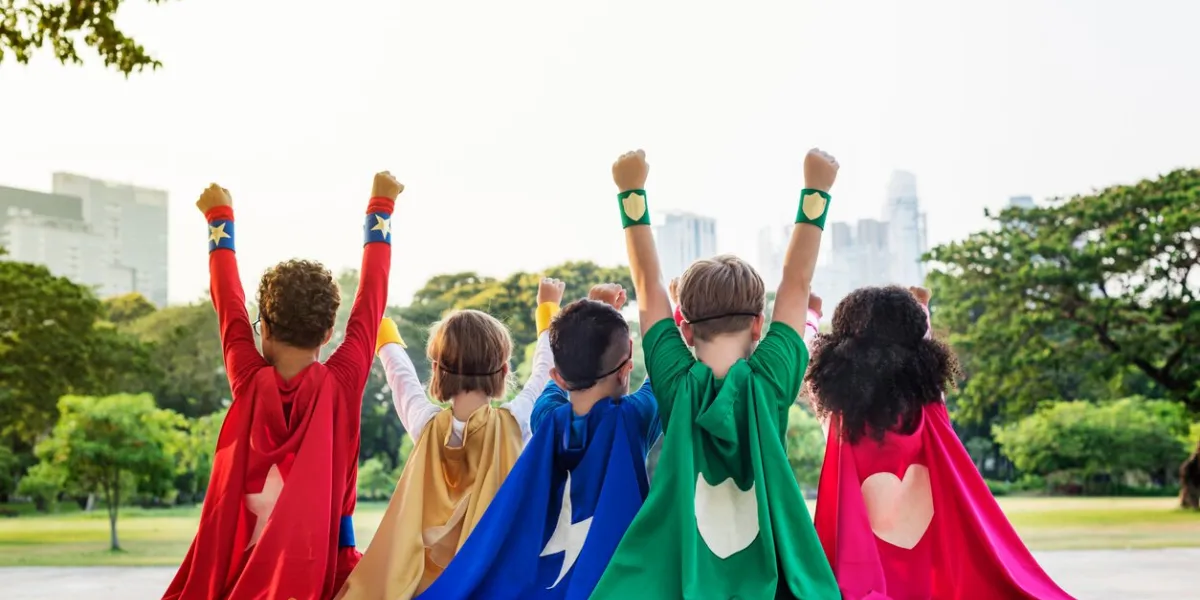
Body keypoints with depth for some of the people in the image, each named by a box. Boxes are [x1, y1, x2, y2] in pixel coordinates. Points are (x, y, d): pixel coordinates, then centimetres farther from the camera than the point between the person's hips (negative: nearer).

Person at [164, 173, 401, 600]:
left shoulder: (251, 383, -6)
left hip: (250, 561, 1)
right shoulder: (341, 384, -8)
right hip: (323, 562, -1)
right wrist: (381, 207, 17)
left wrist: (220, 218, 24)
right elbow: (371, 297, 4)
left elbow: (228, 301, 9)